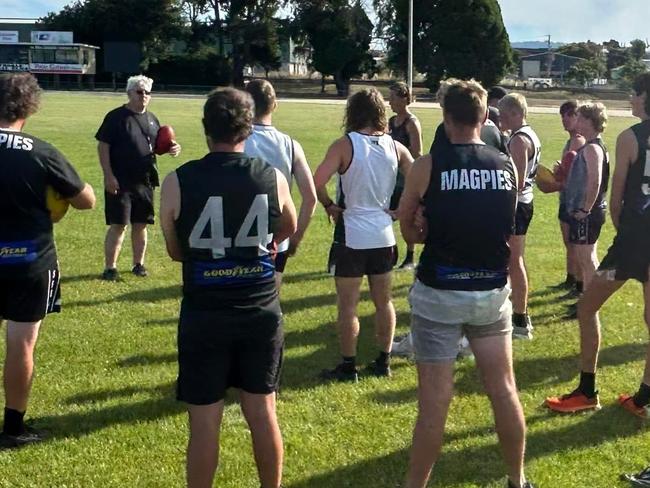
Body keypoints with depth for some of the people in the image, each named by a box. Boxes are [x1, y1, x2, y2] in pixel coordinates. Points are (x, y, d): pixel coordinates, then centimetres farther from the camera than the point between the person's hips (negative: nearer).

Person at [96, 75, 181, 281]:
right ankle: (110, 267, 4)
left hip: (145, 182, 6)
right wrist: (109, 176, -16)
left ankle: (138, 264, 24)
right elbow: (103, 146, -9)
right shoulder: (116, 117, -7)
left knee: (141, 225, 11)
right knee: (118, 225, -5)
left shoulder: (151, 119, 12)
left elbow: (156, 146, 22)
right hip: (120, 182, -5)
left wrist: (170, 148, -1)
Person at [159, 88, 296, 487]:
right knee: (263, 412, 15)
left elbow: (176, 251, 4)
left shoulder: (178, 182, -11)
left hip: (204, 315, -2)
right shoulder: (273, 177, -5)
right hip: (262, 312, 2)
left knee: (205, 422, 7)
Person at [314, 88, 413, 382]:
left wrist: (329, 206, -6)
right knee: (383, 302, 16)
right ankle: (383, 362, 24)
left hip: (352, 235, -5)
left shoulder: (345, 145, -12)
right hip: (383, 235, 5)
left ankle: (348, 367, 12)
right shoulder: (395, 147, 2)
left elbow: (317, 182, -22)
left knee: (347, 305, 5)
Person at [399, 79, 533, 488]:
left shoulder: (428, 166, -9)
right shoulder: (508, 167, 1)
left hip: (439, 294, -3)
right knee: (505, 391, 15)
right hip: (492, 292, 4)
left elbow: (409, 231, 2)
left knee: (435, 401, 1)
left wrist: (436, 232, 8)